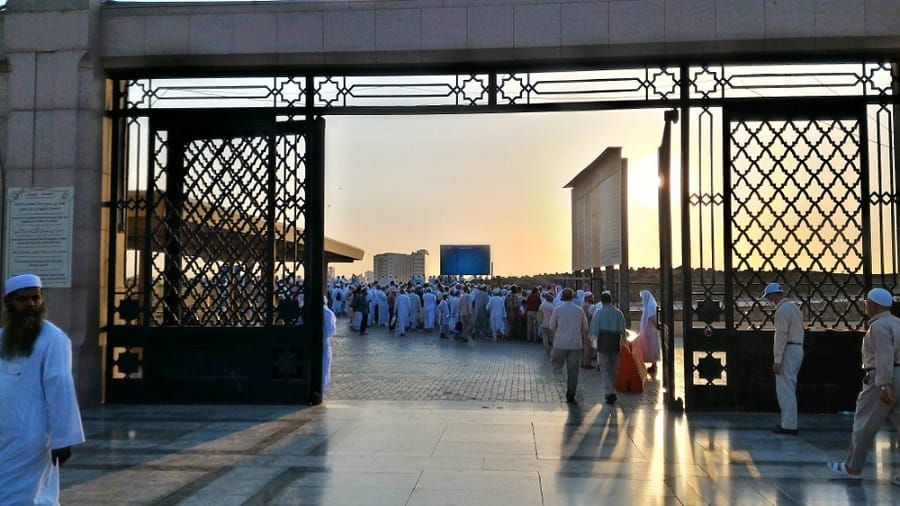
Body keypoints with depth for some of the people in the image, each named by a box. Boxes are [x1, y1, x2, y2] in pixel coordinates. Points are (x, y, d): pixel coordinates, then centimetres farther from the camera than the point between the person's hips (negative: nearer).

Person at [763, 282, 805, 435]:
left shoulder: (782, 310, -15)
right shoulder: (794, 307, 16)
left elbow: (781, 336, -19)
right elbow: (796, 332, 17)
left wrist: (777, 360, -18)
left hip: (788, 350, -10)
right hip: (798, 349, 10)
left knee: (785, 389, -6)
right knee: (789, 388, 15)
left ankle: (788, 425, -5)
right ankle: (789, 422, 19)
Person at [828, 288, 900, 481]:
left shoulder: (879, 326, -13)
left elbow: (884, 357, -22)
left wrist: (883, 385, -26)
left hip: (883, 379, -9)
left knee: (864, 423, 3)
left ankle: (853, 467, 13)